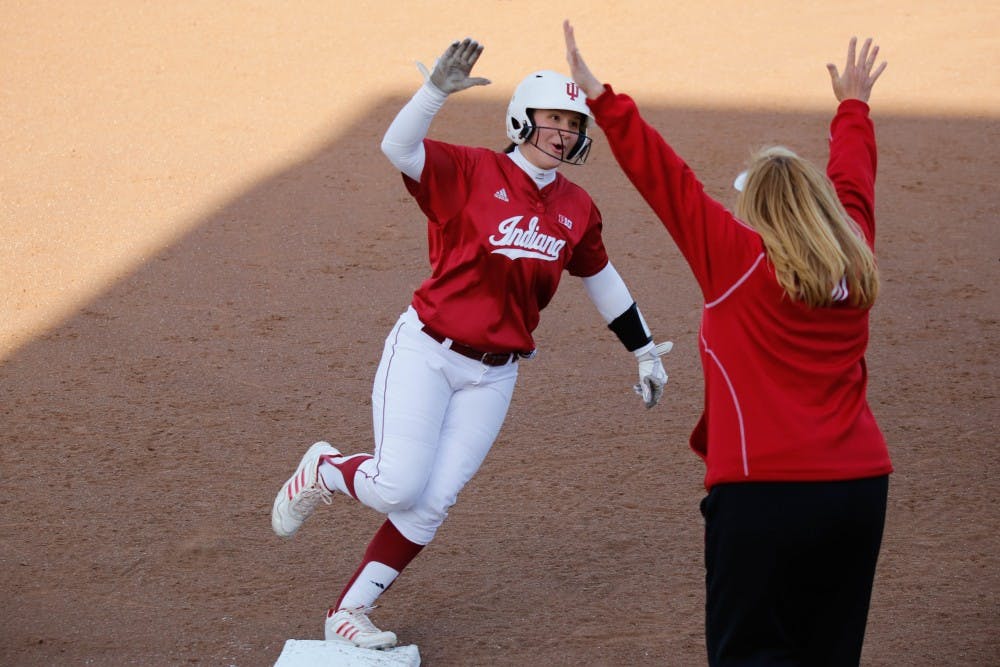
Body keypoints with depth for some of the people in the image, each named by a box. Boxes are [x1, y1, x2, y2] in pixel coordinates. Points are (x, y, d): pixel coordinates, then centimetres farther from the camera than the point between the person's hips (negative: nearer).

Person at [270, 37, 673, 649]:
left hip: (493, 375, 4)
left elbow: (601, 278, 22)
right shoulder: (472, 171, -7)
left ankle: (349, 611, 12)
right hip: (426, 352, -4)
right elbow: (397, 147, -23)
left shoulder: (577, 209, 7)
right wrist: (438, 88, -38)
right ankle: (323, 471, 20)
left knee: (432, 503, -2)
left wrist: (645, 351, 26)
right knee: (399, 487, -14)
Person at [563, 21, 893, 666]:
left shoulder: (740, 262, -7)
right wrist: (853, 106, 43)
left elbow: (667, 179, -8)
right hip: (861, 488, 6)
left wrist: (603, 101, -5)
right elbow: (852, 183, 26)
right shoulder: (855, 267, 9)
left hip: (766, 492, -6)